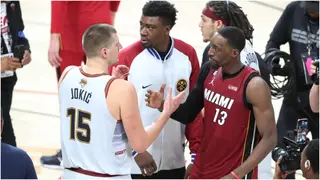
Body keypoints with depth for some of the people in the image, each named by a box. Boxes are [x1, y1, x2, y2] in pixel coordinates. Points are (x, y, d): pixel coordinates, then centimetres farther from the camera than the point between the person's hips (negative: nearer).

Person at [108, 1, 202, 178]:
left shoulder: (187, 55, 0)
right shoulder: (126, 57, -11)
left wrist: (196, 150, 2)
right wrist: (136, 151, -14)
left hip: (174, 162, 4)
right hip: (136, 163, -4)